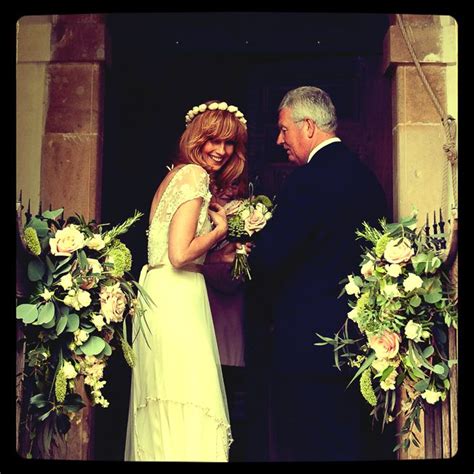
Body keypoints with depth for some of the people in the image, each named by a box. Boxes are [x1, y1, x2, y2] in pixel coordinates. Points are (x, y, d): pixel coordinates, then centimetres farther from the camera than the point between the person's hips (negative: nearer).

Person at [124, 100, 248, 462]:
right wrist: (220, 229, -3)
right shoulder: (195, 175, -10)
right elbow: (180, 254, -19)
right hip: (177, 300, -10)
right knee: (188, 414, -5)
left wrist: (219, 255, 14)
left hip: (160, 294, 10)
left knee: (164, 417, 14)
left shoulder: (176, 175, 18)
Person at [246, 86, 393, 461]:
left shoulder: (309, 180, -16)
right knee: (348, 443, 16)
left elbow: (269, 259, -19)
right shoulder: (366, 177, 10)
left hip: (309, 341, -8)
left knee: (304, 446, 2)